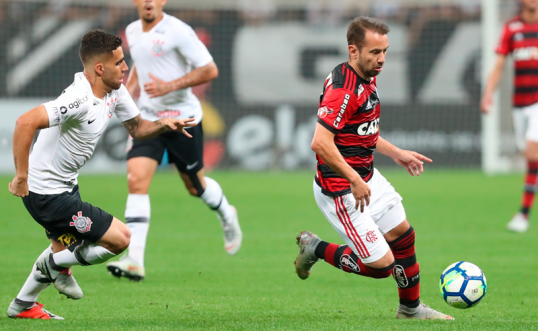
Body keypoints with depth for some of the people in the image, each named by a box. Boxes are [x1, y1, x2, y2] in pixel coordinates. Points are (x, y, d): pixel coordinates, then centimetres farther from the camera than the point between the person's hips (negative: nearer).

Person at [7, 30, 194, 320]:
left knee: (65, 247, 27)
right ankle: (56, 264, 13)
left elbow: (137, 128, 14)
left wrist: (163, 124, -8)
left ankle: (23, 305, 44)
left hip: (66, 185, 10)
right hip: (46, 194, -10)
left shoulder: (116, 91, 0)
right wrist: (21, 177, -33)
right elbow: (25, 123, -37)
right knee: (120, 238, -8)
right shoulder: (80, 100, -30)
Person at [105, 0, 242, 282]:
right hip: (148, 119, 4)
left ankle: (227, 216, 47)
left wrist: (169, 86, -23)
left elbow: (209, 70, -15)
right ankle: (134, 260, -19)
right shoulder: (132, 32, 6)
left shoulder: (177, 31, -15)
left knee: (195, 186, 11)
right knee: (136, 180, -14)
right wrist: (129, 91, 10)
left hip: (183, 119, -4)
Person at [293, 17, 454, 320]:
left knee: (403, 235, 17)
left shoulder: (368, 80, 7)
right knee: (381, 265, -8)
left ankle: (411, 308, 36)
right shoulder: (343, 90, -26)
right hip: (341, 190, -10)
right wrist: (355, 182, -29)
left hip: (367, 178, 10)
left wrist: (396, 153, 18)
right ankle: (316, 249, 12)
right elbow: (321, 143, -33)